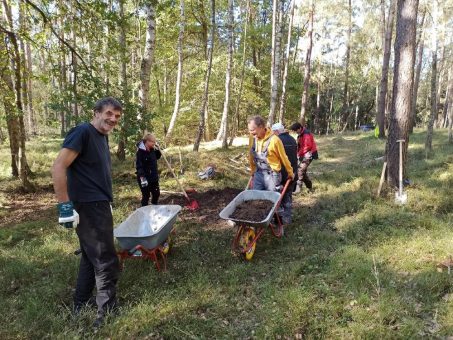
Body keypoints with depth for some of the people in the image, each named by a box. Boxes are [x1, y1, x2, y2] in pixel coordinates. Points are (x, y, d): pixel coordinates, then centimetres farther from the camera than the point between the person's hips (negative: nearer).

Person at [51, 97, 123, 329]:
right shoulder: (83, 132, -16)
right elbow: (58, 167, -23)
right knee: (106, 262, 0)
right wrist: (65, 205, -24)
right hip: (89, 207, -10)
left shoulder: (103, 136, 13)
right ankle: (107, 314, 15)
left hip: (98, 205, 10)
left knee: (90, 256, 20)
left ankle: (81, 304, 35)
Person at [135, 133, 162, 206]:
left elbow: (158, 157, 23)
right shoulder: (140, 152, -18)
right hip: (145, 178, -8)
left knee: (156, 193, 18)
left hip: (154, 177, 8)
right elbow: (139, 166, -22)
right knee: (146, 196, 1)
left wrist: (157, 149, 5)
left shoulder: (152, 149, 5)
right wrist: (142, 178, -27)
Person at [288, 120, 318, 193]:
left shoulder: (306, 134, -17)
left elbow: (308, 146, -22)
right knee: (303, 171, 12)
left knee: (300, 170, -17)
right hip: (303, 155, 10)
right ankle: (310, 187, 24)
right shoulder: (300, 134, 13)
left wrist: (299, 153, -15)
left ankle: (297, 188, -19)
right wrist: (298, 153, -3)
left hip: (308, 154, -10)